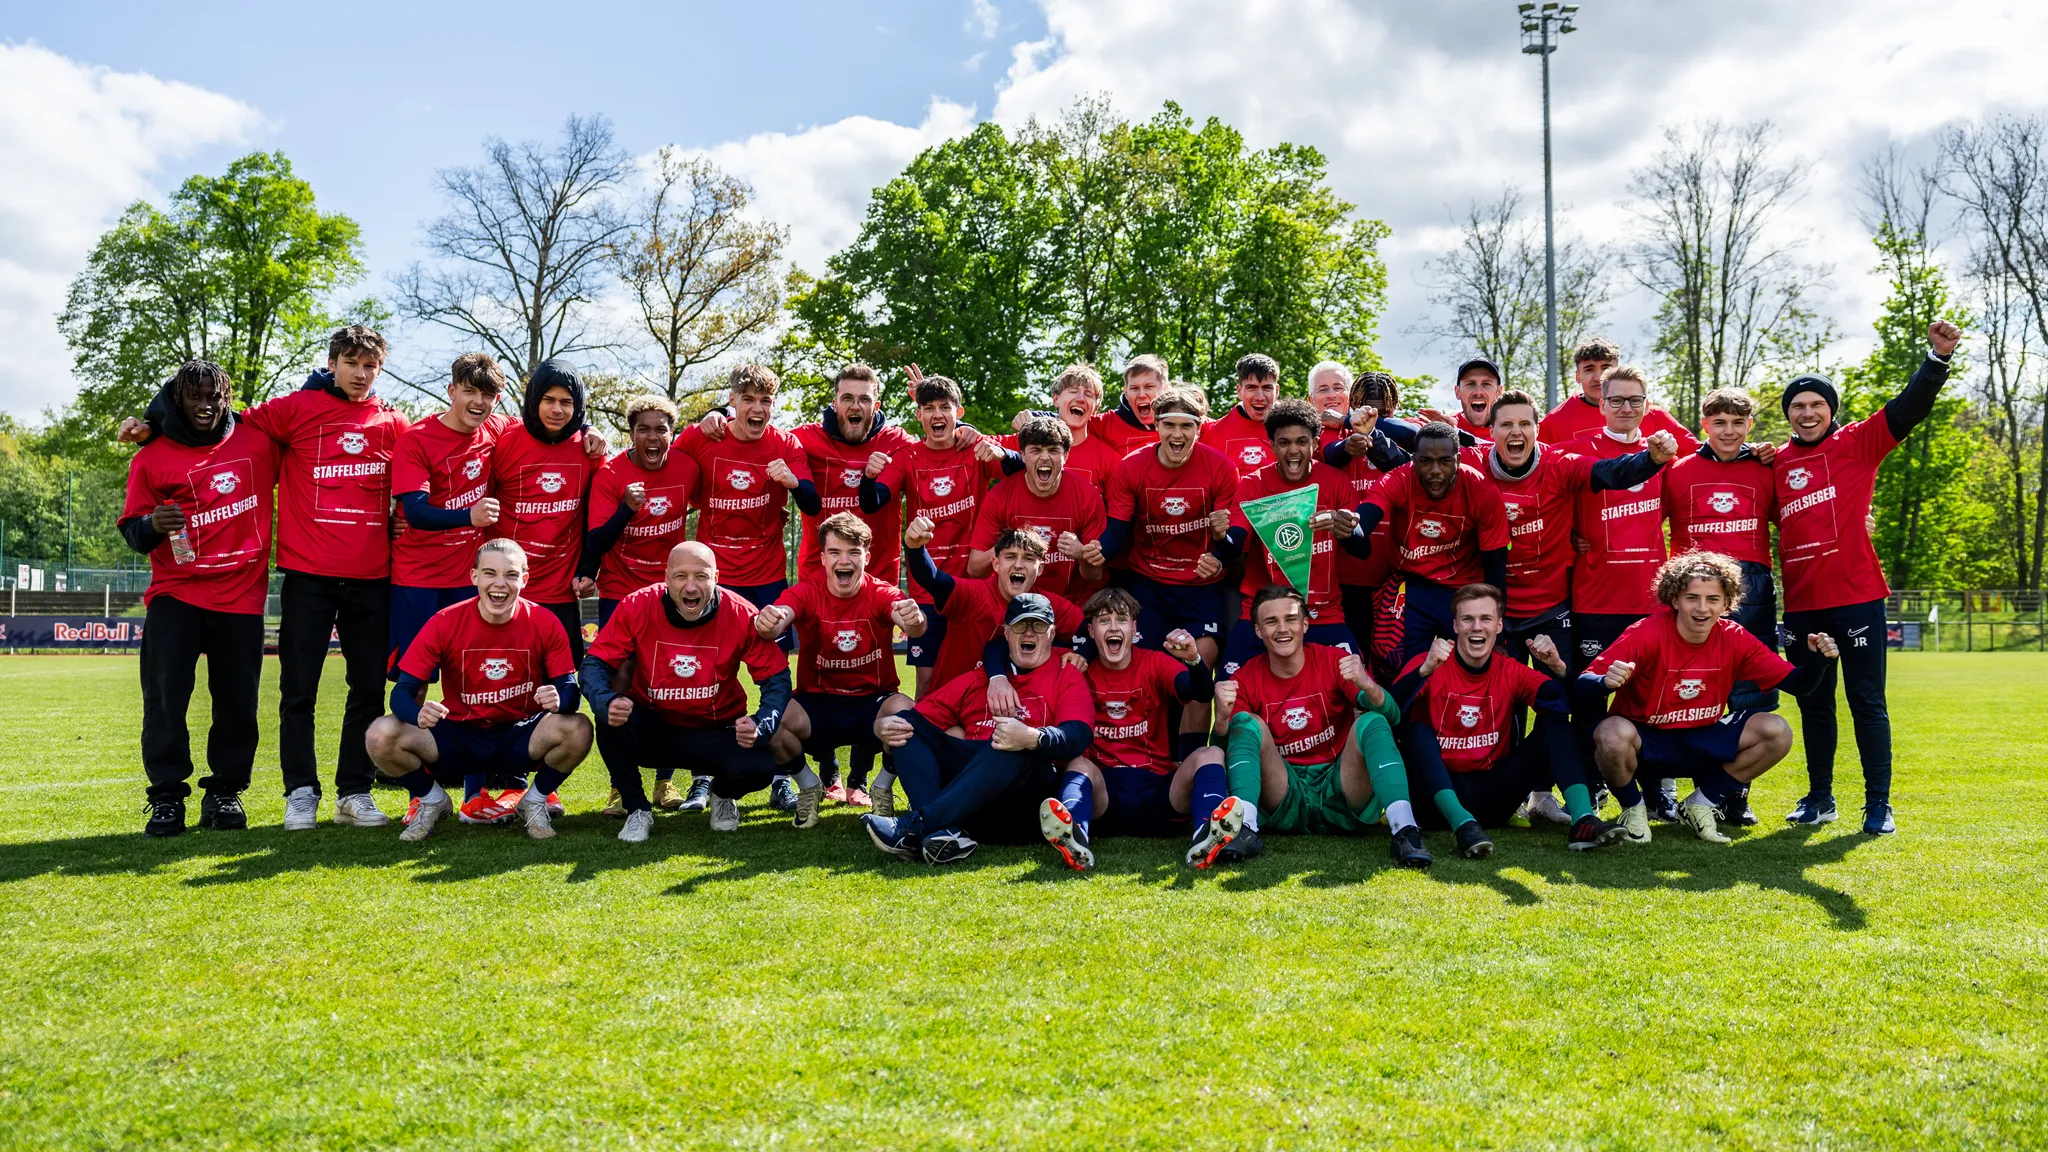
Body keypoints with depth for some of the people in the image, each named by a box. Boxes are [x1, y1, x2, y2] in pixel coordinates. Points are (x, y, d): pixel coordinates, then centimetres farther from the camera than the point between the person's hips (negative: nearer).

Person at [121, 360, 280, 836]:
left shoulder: (257, 442, 7)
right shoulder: (152, 457, 5)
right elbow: (132, 532, 5)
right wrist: (151, 525, -17)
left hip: (241, 595, 1)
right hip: (175, 594, 0)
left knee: (237, 702, 2)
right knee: (164, 696, -6)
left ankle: (225, 791, 15)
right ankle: (167, 796, 4)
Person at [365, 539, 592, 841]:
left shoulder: (545, 624, -10)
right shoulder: (444, 623, -11)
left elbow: (569, 687, -9)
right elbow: (403, 690, -11)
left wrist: (559, 700, -35)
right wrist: (419, 714, -36)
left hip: (520, 741, 0)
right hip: (457, 738, 1)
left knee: (578, 729, -30)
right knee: (381, 735, -24)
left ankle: (533, 801, 2)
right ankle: (432, 801, 8)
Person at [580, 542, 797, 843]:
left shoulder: (741, 615, -16)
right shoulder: (637, 607, -16)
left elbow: (776, 677, -11)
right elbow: (595, 664, -14)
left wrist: (761, 725, -31)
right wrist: (608, 702, -37)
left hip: (715, 733, 0)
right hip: (651, 729, 0)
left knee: (759, 767, -28)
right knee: (612, 720, -32)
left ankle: (723, 795, 13)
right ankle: (637, 810, -4)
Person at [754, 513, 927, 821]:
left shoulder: (881, 593, -10)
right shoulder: (806, 591, -10)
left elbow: (912, 625, -32)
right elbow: (779, 617, -31)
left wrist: (914, 620, -58)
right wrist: (767, 623, -57)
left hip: (873, 701, 0)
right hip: (818, 704, 0)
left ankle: (860, 782, 1)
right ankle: (810, 784, 4)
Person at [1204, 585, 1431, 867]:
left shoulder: (1334, 662, -1)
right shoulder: (1246, 679, 1)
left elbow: (1391, 716, -13)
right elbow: (1225, 748, -7)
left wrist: (1367, 686, -36)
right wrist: (1223, 717, -29)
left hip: (1339, 797, 0)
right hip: (1284, 806, 1)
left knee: (1372, 721, -22)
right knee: (1247, 722, -18)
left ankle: (1404, 831, -40)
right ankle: (1244, 830, -37)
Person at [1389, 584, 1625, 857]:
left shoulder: (1511, 671, 4)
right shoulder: (1428, 665, -7)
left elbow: (1565, 705, -7)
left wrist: (1557, 667, -24)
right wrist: (1425, 670, -40)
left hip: (1493, 799, 3)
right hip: (1441, 794, -3)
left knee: (1554, 722, -8)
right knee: (1416, 730, -28)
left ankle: (1582, 820, -26)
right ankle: (1462, 823, -43)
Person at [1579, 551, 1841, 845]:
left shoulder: (1734, 639, -9)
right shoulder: (1647, 634, -23)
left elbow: (1795, 683, -3)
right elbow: (1583, 685, -28)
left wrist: (1820, 661, -24)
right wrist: (1606, 682, -50)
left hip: (1702, 742, 5)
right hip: (1643, 740, -4)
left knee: (1776, 731, -13)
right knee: (1613, 735, -38)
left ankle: (1700, 805, 6)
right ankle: (1633, 809, -4)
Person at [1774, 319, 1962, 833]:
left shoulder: (1857, 443, 1)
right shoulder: (1777, 462, 10)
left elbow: (1910, 407, -10)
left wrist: (1938, 357, -24)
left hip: (1856, 595, -4)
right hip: (1801, 602, 4)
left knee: (1867, 700, 1)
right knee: (1813, 703, 13)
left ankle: (1878, 804, 9)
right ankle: (1820, 797, 25)